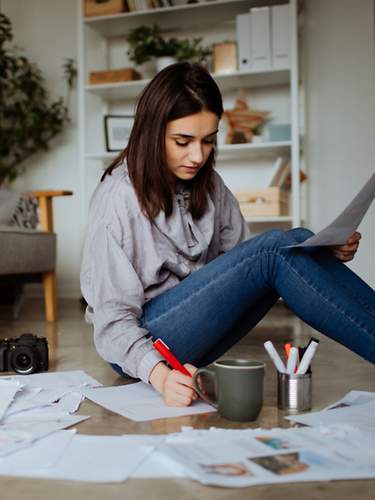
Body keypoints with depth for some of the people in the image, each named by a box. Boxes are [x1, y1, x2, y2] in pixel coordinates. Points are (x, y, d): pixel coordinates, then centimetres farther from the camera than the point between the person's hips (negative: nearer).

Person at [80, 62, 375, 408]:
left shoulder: (209, 185, 5)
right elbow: (113, 320, -17)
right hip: (144, 346, -6)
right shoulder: (119, 198, -15)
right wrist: (160, 375, -35)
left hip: (195, 333, 6)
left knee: (297, 243, -16)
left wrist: (323, 254, -13)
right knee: (275, 249, -24)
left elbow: (245, 262, 2)